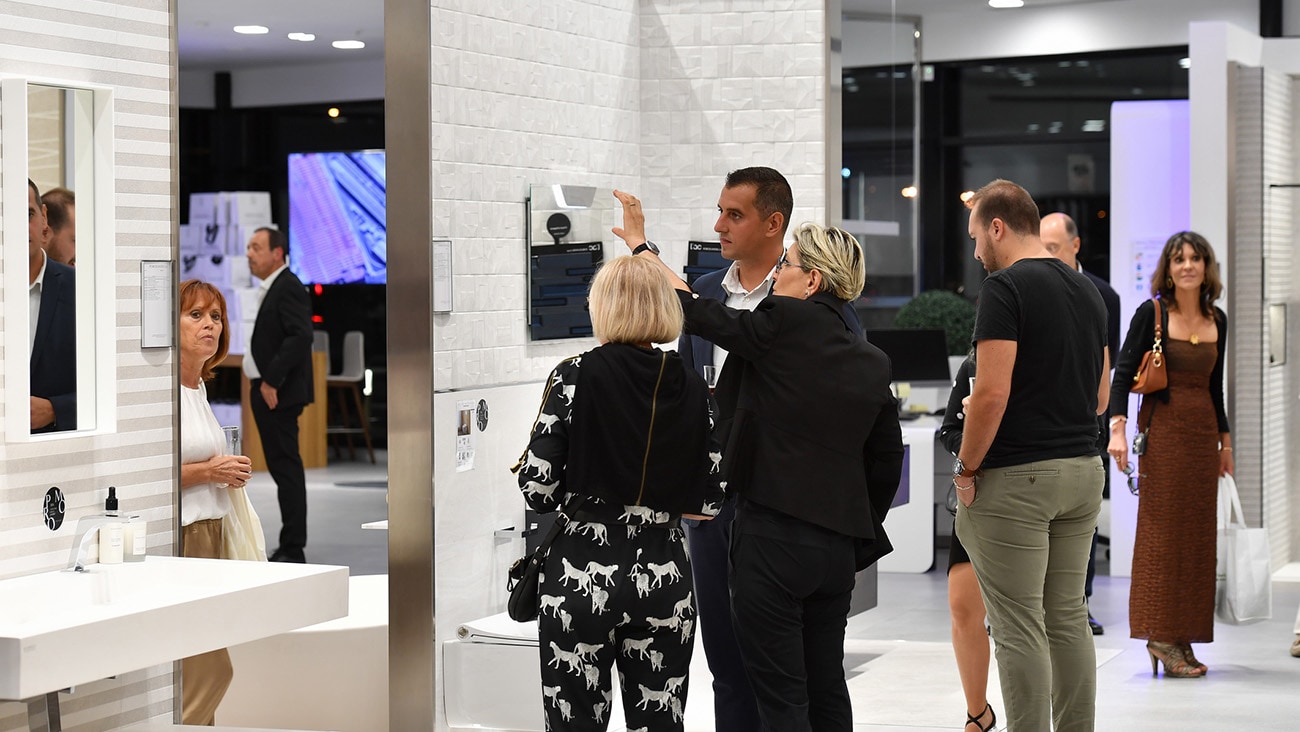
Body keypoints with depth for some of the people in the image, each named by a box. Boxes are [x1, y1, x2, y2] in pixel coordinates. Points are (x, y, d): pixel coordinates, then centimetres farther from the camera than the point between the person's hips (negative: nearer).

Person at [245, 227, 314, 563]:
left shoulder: (288, 288, -13)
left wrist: (271, 381, -23)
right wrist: (264, 382, 13)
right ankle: (290, 547, 16)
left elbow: (300, 336, -24)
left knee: (286, 468, -8)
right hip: (266, 393, 10)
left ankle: (293, 549, -6)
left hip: (279, 394, -10)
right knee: (282, 468, 12)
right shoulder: (272, 289, 18)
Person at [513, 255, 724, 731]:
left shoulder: (576, 376, -8)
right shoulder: (692, 390, 1)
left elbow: (539, 490, -10)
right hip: (665, 580, 3)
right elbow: (708, 505, 3)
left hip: (581, 573, -3)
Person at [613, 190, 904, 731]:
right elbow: (887, 461, 12)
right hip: (838, 545, 7)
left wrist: (640, 244, 12)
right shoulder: (872, 363, 8)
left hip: (772, 537, -7)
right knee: (826, 687, 15)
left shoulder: (785, 325, -11)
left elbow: (699, 314, -1)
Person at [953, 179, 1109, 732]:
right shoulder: (1086, 289, 14)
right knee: (1068, 618, 13)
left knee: (1020, 627, -3)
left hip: (1015, 478, -8)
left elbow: (991, 393, -19)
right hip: (1082, 469, 8)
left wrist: (967, 469, -9)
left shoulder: (1005, 287, -11)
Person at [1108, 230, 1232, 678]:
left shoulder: (1217, 320, 12)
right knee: (1162, 530, -7)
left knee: (1197, 533, 5)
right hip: (1162, 427, -6)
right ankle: (1159, 635, -3)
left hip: (1202, 431, 6)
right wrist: (1117, 426, -19)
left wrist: (1224, 439, 20)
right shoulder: (1152, 313, -4)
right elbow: (1124, 371, -8)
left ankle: (1181, 638, 10)